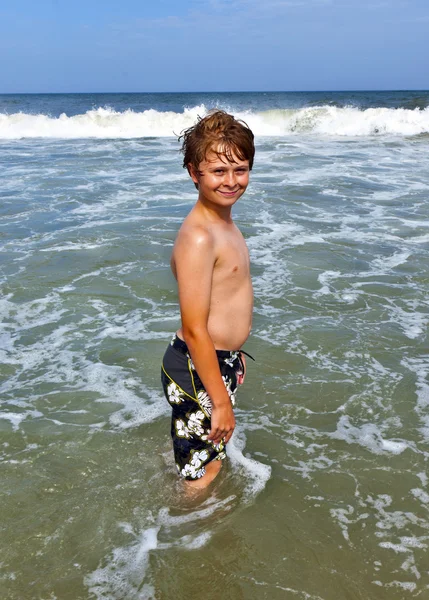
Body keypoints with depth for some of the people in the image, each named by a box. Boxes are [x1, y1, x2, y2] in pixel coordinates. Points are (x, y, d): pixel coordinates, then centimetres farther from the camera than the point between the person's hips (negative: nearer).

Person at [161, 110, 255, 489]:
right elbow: (194, 330, -25)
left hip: (221, 361, 10)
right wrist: (221, 402, -20)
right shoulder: (198, 237, -25)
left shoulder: (225, 222, 6)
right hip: (196, 371, -10)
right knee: (201, 479, 8)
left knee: (214, 462, 27)